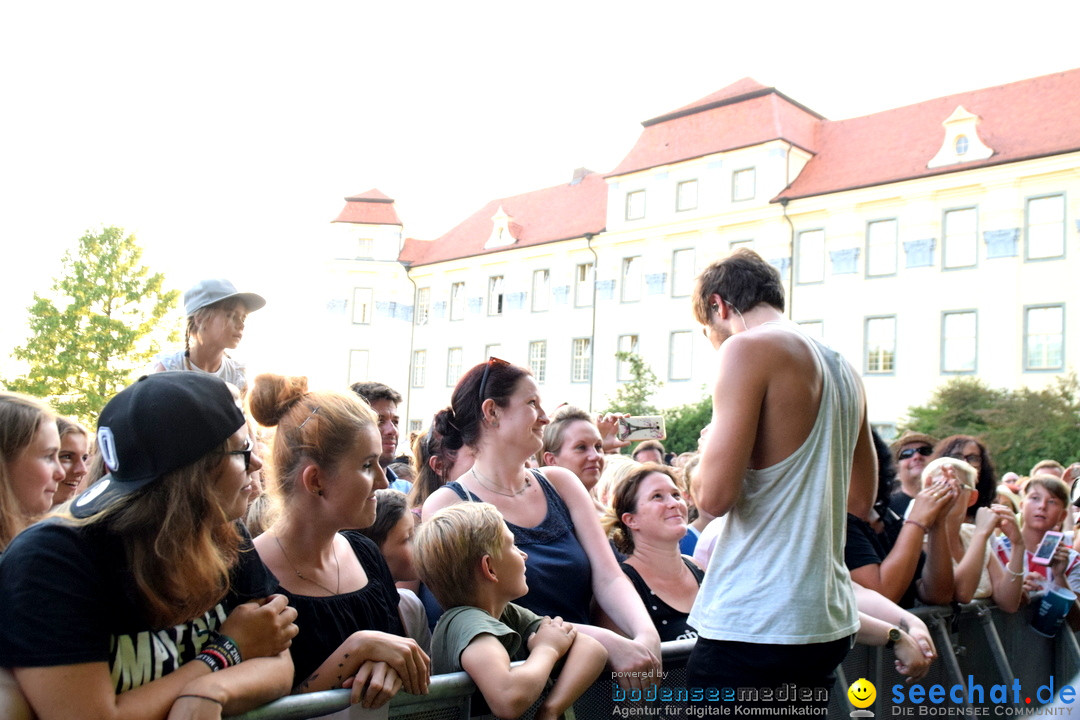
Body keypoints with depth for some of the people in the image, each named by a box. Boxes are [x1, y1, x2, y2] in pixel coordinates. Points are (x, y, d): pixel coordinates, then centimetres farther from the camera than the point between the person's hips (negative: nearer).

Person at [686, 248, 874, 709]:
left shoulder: (748, 347, -11)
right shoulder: (843, 369, 13)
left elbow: (715, 495, -19)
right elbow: (863, 495, 24)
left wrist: (708, 450, 2)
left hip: (751, 625, -8)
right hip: (828, 621, 9)